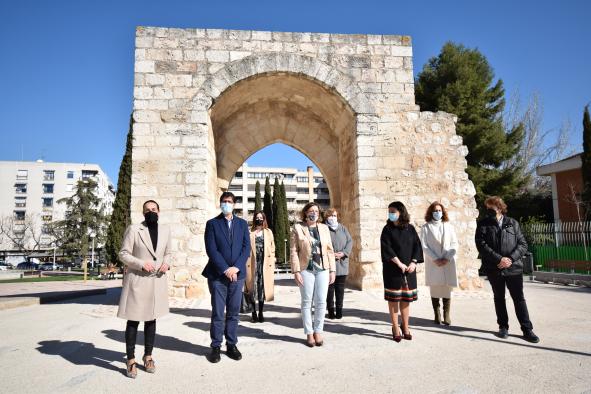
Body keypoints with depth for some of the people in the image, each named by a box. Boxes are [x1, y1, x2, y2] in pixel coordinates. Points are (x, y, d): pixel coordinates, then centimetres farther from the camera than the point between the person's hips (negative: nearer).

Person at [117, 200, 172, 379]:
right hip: (137, 281, -4)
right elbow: (123, 254, -6)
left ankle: (148, 356, 27)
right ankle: (131, 360, 14)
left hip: (157, 281, 4)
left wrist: (166, 263, -6)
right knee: (133, 320, 1)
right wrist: (141, 264, -19)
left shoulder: (166, 230, 6)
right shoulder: (133, 229, -6)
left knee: (151, 319, 14)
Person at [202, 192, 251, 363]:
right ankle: (216, 347, 14)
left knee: (233, 313, 8)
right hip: (218, 275, -2)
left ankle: (231, 345, 19)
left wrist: (236, 268, -10)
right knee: (218, 313, 2)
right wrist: (225, 270, -13)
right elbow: (211, 249, -6)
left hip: (237, 274, 2)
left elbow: (246, 248, 3)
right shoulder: (212, 223, 3)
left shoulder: (242, 224, 10)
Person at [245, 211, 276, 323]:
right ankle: (254, 313, 12)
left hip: (265, 264, 1)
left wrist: (272, 264, 3)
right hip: (252, 264, -1)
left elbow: (272, 249, 9)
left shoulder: (268, 232, 9)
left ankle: (260, 313, 13)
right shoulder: (249, 232, 3)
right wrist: (246, 264, -6)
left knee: (263, 287, 2)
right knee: (253, 287, 0)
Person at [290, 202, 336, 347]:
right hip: (306, 269, -3)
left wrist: (332, 270, 5)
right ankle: (309, 333, 16)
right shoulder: (298, 228, 0)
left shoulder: (324, 228, 10)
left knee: (321, 302, 4)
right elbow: (293, 251, -3)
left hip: (322, 269, 3)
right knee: (307, 302, 4)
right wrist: (296, 271, -10)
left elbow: (330, 250, 10)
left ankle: (318, 331, 19)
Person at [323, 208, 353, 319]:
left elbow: (350, 241, 8)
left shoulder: (343, 228, 14)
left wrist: (344, 253, -7)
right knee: (330, 287, 1)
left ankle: (339, 310, 14)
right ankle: (331, 310, 10)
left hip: (342, 263, 3)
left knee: (340, 288, 7)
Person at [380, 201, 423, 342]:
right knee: (393, 298, 0)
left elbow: (417, 246, 4)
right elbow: (386, 248, -9)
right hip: (392, 270, -2)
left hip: (409, 269, 2)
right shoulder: (387, 229, 0)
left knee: (406, 298, 7)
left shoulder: (410, 229, 7)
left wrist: (413, 263, -9)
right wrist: (399, 264, -15)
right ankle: (395, 328, 10)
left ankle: (405, 327, 19)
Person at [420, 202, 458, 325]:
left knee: (447, 288, 1)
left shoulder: (449, 226, 10)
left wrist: (447, 258, -6)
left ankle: (447, 315, 8)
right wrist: (435, 259, -10)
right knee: (435, 289, -1)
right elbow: (424, 246, -2)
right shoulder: (426, 227, 3)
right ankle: (437, 315, 8)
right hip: (433, 263, -1)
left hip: (448, 263, 2)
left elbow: (454, 244, 6)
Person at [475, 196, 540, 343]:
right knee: (499, 298, 12)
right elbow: (481, 245, -8)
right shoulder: (483, 225, 2)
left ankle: (527, 329, 12)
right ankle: (503, 327, 23)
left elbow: (523, 244, 2)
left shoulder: (512, 223, 6)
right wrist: (499, 259, -17)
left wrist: (510, 259, -13)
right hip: (494, 269, 0)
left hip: (513, 267, 0)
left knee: (519, 298, 4)